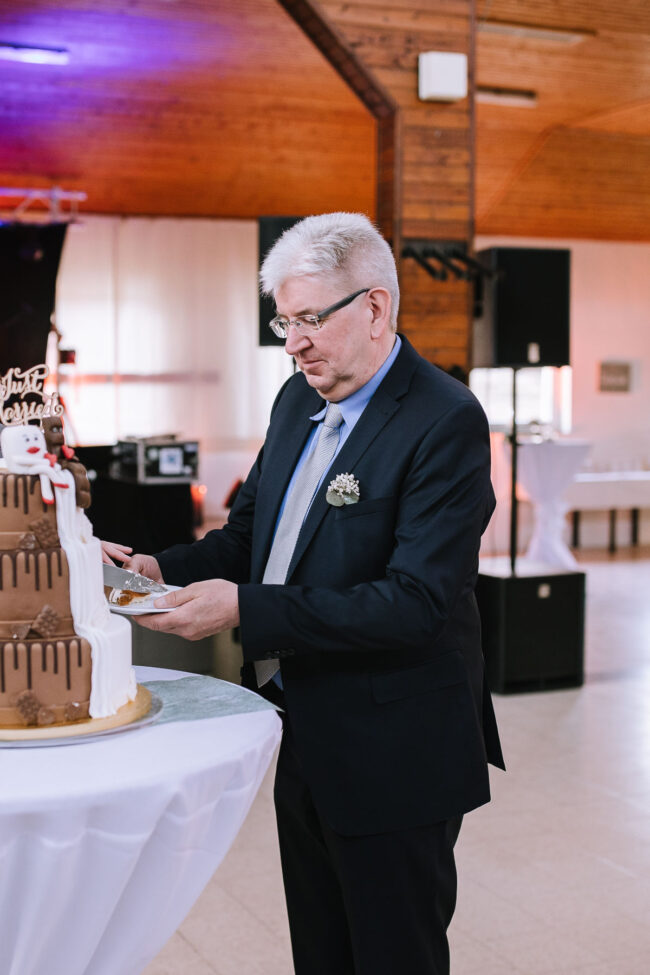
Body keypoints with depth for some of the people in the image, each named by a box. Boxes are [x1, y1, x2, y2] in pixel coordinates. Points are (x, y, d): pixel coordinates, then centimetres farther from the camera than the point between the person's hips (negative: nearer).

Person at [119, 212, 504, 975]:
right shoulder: (299, 401, 7)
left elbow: (416, 600, -26)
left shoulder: (445, 422, -20)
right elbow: (249, 532, 15)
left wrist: (245, 609, -30)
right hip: (304, 742, 8)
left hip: (390, 755, -8)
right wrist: (165, 570, -5)